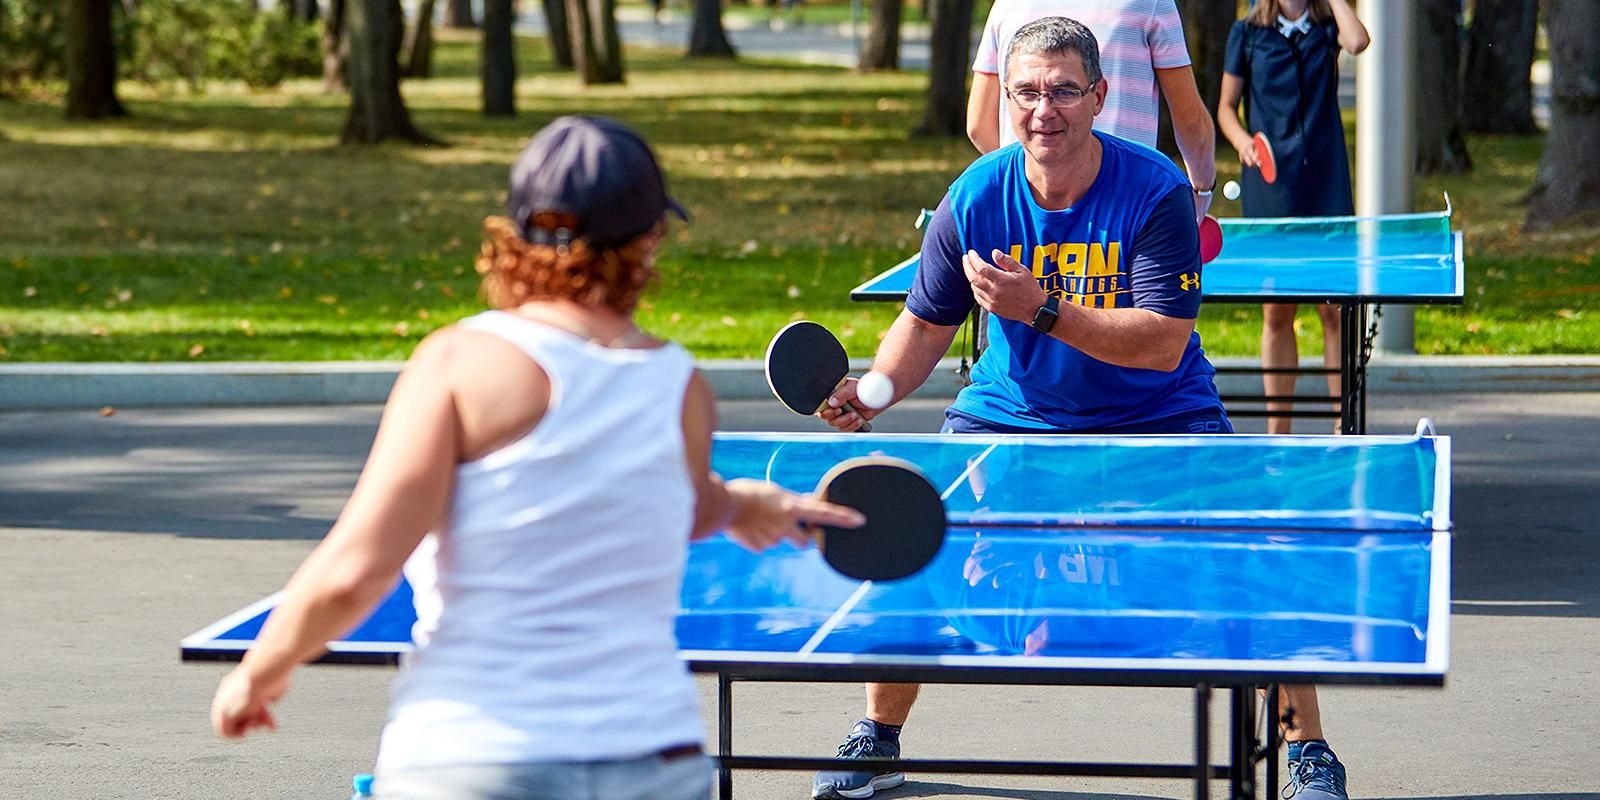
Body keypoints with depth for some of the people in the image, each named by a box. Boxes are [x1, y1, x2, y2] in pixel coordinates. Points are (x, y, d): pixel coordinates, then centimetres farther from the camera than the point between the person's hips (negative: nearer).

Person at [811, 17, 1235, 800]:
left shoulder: (1157, 191, -20)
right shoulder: (974, 199, -12)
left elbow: (1164, 342, -27)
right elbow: (925, 324, 1)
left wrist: (1042, 308, -36)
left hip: (1156, 419, -2)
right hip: (1009, 411, 2)